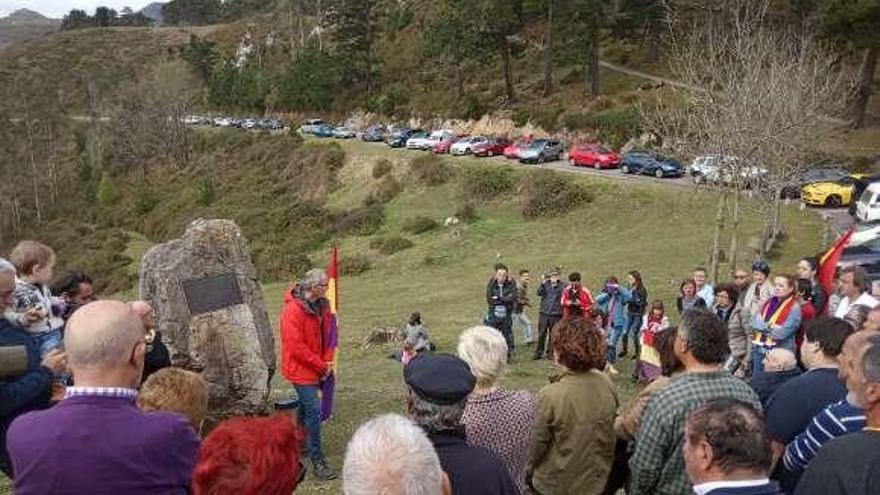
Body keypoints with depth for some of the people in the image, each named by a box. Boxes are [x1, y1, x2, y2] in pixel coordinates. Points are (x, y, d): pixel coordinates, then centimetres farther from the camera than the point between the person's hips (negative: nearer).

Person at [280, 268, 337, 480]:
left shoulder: (321, 306, 3)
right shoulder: (293, 310, -22)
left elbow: (326, 335, 13)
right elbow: (296, 347, -22)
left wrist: (327, 362, -1)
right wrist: (322, 366, -16)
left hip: (316, 369, 8)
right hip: (300, 369, -8)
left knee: (307, 406, 22)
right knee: (314, 411, -11)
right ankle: (317, 460, -5)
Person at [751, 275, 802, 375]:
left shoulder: (794, 308, -9)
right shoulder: (768, 302, 11)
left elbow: (782, 332, -18)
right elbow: (755, 322, 2)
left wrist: (763, 327, -6)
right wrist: (771, 327, -14)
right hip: (759, 350, 6)